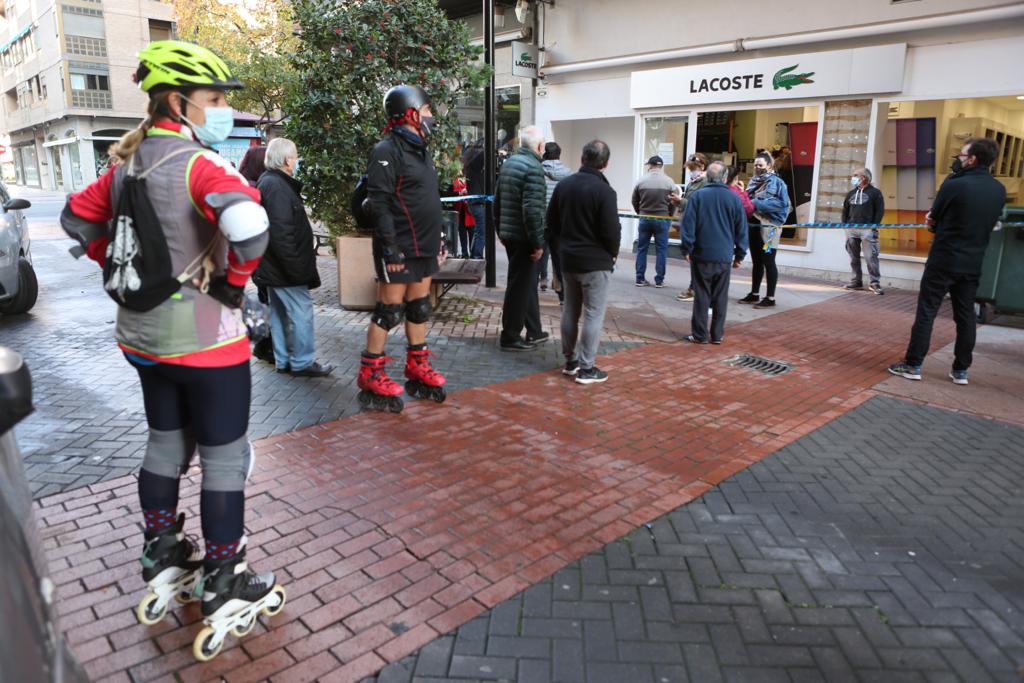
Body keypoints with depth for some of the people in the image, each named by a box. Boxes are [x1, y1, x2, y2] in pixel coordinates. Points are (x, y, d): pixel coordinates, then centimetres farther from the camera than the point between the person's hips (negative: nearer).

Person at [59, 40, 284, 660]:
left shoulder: (127, 163, 7)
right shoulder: (197, 162, -18)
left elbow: (79, 219, 20)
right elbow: (249, 224, -36)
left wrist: (126, 271, 17)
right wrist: (234, 281, -20)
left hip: (143, 333, 8)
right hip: (204, 337, -8)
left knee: (166, 446, 22)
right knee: (224, 459, 4)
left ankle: (164, 562, 38)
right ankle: (226, 591, 16)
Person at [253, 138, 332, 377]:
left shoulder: (268, 182, 15)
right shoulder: (277, 187, -19)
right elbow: (281, 233, -25)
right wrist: (295, 266, -23)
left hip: (272, 266, 11)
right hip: (284, 266, -11)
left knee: (280, 312, 15)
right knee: (301, 311, -3)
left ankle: (283, 360, 24)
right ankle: (302, 363, 5)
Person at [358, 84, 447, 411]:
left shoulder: (421, 149, 17)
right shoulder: (387, 150, -13)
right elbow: (379, 203, -19)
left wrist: (436, 240, 20)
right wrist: (390, 248, -23)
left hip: (424, 248, 9)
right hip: (399, 249, -9)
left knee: (419, 308, 14)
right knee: (389, 311, -3)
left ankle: (417, 368, 26)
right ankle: (371, 378, 8)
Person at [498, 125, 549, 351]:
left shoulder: (509, 162, 12)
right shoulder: (533, 167, -16)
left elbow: (499, 201, 16)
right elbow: (532, 210, -23)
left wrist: (500, 231, 22)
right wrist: (538, 243, -17)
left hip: (508, 233, 9)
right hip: (523, 237, -9)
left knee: (528, 283, 18)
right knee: (520, 287, 0)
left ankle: (534, 331, 27)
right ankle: (510, 337, 9)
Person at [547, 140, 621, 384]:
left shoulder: (564, 185, 5)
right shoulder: (604, 190, -16)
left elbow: (551, 222, 10)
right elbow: (611, 230, -17)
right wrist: (612, 253, 2)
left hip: (567, 259, 7)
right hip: (595, 262, -7)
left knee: (570, 310, 16)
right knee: (593, 314, 0)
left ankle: (570, 360, 24)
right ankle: (586, 368, 2)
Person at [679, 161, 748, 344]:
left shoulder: (698, 196, -5)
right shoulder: (734, 198, 1)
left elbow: (688, 225, -7)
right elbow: (741, 229, 5)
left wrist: (687, 249, 0)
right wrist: (740, 254, 13)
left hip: (702, 255, -1)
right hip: (725, 257, 2)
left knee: (702, 296, 4)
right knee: (721, 297, 9)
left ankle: (699, 334, 6)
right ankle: (717, 335, 13)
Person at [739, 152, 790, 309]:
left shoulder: (777, 182, -8)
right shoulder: (753, 181, 12)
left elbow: (782, 203, -17)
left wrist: (757, 204, -20)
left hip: (768, 227, -7)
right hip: (753, 226, 7)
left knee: (768, 262, -2)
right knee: (756, 262, 14)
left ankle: (770, 298, 5)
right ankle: (754, 294, 23)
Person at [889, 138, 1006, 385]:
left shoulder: (954, 185, -15)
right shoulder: (999, 190, 4)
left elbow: (933, 221, -5)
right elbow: (984, 223, 14)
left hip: (943, 261, -5)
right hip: (972, 264, 6)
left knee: (926, 313, 1)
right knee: (965, 316, 10)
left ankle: (913, 365, 4)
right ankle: (960, 370, 16)